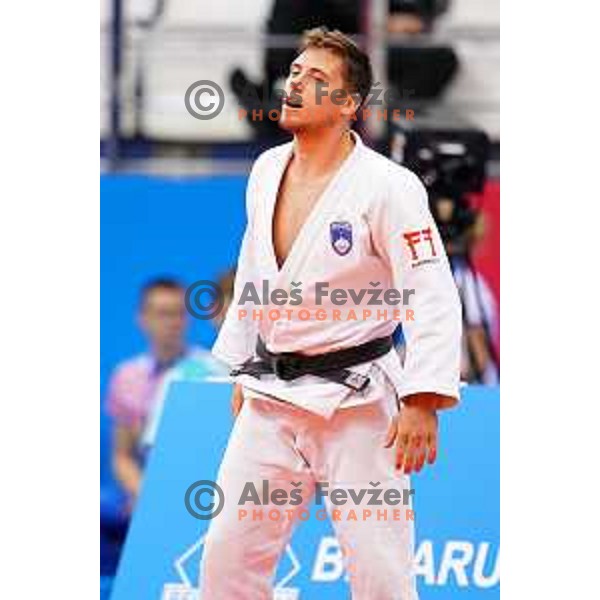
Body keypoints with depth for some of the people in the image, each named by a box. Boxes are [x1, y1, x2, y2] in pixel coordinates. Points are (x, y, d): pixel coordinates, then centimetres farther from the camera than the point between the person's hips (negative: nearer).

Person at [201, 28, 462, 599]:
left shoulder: (386, 187, -15)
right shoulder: (267, 170, 6)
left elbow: (433, 299, -16)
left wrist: (423, 402, -22)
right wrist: (242, 370, 21)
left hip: (356, 399, -6)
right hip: (271, 399, 6)